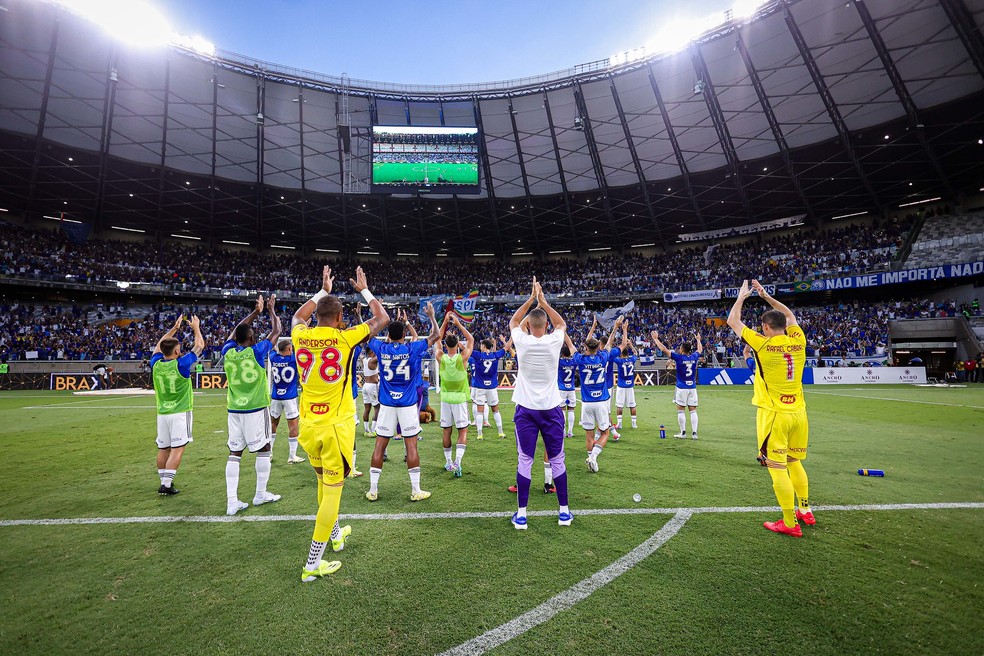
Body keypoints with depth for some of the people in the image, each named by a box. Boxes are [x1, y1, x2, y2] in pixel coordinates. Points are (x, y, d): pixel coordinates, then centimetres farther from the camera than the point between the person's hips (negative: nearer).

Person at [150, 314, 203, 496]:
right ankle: (167, 484, -4)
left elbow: (159, 345, 22)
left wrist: (175, 328, 25)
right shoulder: (181, 364, -12)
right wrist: (196, 328, 12)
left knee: (163, 449, 12)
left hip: (162, 413, 6)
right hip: (180, 412, -6)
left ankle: (164, 482, 21)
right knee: (177, 449, -2)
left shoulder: (156, 364, 1)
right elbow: (200, 346, 0)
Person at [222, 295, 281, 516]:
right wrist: (272, 310, 14)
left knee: (234, 454, 7)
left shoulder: (227, 352, 2)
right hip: (256, 409, -5)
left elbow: (236, 331, 20)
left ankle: (232, 502, 7)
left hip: (234, 410, 5)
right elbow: (276, 331, 1)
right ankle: (261, 494, 17)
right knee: (263, 449, 8)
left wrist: (255, 311, 25)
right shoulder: (256, 351, -10)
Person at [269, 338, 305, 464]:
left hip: (275, 397, 4)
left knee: (272, 424, 18)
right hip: (290, 397, -4)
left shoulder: (273, 358, -1)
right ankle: (292, 456, 5)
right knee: (293, 425, 2)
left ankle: (268, 453, 25)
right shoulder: (293, 359, -12)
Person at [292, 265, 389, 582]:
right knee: (332, 490, 7)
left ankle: (335, 534, 45)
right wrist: (364, 290, 13)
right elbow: (382, 319, 2)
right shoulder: (344, 338, -12)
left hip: (308, 426, 5)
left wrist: (323, 291, 29)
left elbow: (298, 317, 25)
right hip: (336, 427, -5)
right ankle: (312, 564, 14)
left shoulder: (300, 337, -1)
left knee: (323, 482, 24)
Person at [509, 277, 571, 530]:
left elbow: (513, 322, 14)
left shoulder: (522, 342, -8)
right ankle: (564, 511, 23)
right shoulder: (554, 341, -8)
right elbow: (562, 323, 15)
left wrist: (531, 299, 16)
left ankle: (521, 515, 13)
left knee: (525, 461, 6)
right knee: (557, 460, 12)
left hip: (526, 410, 0)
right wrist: (543, 301, 15)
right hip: (551, 409, 1)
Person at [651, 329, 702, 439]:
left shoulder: (679, 357, -11)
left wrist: (656, 338, -1)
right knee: (693, 410, 6)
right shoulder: (694, 357, 2)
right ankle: (694, 433, 5)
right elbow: (700, 349, 25)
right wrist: (698, 339, 41)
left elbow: (664, 349, -10)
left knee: (680, 410, 3)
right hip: (692, 388, 4)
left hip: (682, 388, -4)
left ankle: (683, 433, 6)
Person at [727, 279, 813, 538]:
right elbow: (790, 315, 22)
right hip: (798, 413, 7)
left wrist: (742, 296, 13)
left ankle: (790, 523, 10)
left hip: (774, 414, -7)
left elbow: (732, 321, -1)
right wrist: (766, 296, 25)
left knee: (778, 469, 2)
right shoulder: (798, 342, 2)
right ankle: (805, 511, 35)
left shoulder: (762, 345, -12)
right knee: (795, 463, 23)